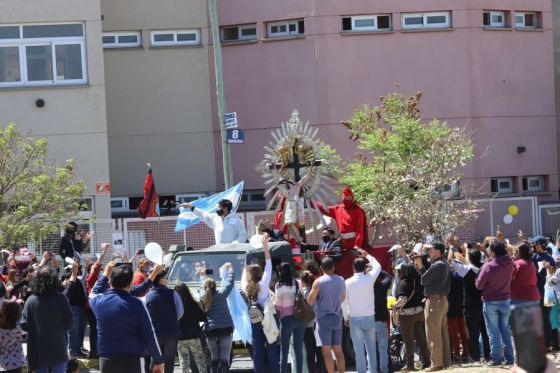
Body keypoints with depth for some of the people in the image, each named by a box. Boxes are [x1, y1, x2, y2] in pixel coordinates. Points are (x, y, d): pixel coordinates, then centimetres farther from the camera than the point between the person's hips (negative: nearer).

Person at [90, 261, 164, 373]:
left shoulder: (99, 301, 2)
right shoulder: (135, 304, -9)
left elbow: (94, 293, 30)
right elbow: (149, 335, -8)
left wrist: (105, 274, 42)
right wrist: (157, 360, 1)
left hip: (106, 360, 4)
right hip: (133, 360, -4)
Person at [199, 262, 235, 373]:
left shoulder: (202, 296, 5)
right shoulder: (221, 293, -2)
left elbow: (202, 289, 27)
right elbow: (229, 282, 9)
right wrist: (230, 268, 24)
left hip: (210, 330, 3)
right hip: (225, 328, -3)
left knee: (214, 358, 10)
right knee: (224, 357, -4)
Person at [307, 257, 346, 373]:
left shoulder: (318, 282, -11)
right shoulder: (341, 280, 3)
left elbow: (310, 300, -6)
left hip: (324, 318, -5)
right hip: (337, 317, 5)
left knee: (326, 351, -3)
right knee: (338, 350, 11)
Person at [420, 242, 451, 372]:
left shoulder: (436, 265, -17)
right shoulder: (444, 263, 13)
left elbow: (424, 280, -11)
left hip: (434, 300, -10)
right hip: (443, 299, 10)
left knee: (433, 334, -6)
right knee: (443, 332, 12)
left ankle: (436, 363, -5)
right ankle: (446, 361, 15)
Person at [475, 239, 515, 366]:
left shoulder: (488, 266, -19)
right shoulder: (509, 263, -6)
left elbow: (479, 285, -11)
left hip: (490, 302, -4)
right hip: (505, 300, 4)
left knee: (493, 332, 3)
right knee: (506, 330, 13)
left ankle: (496, 358, 3)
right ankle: (509, 357, 14)